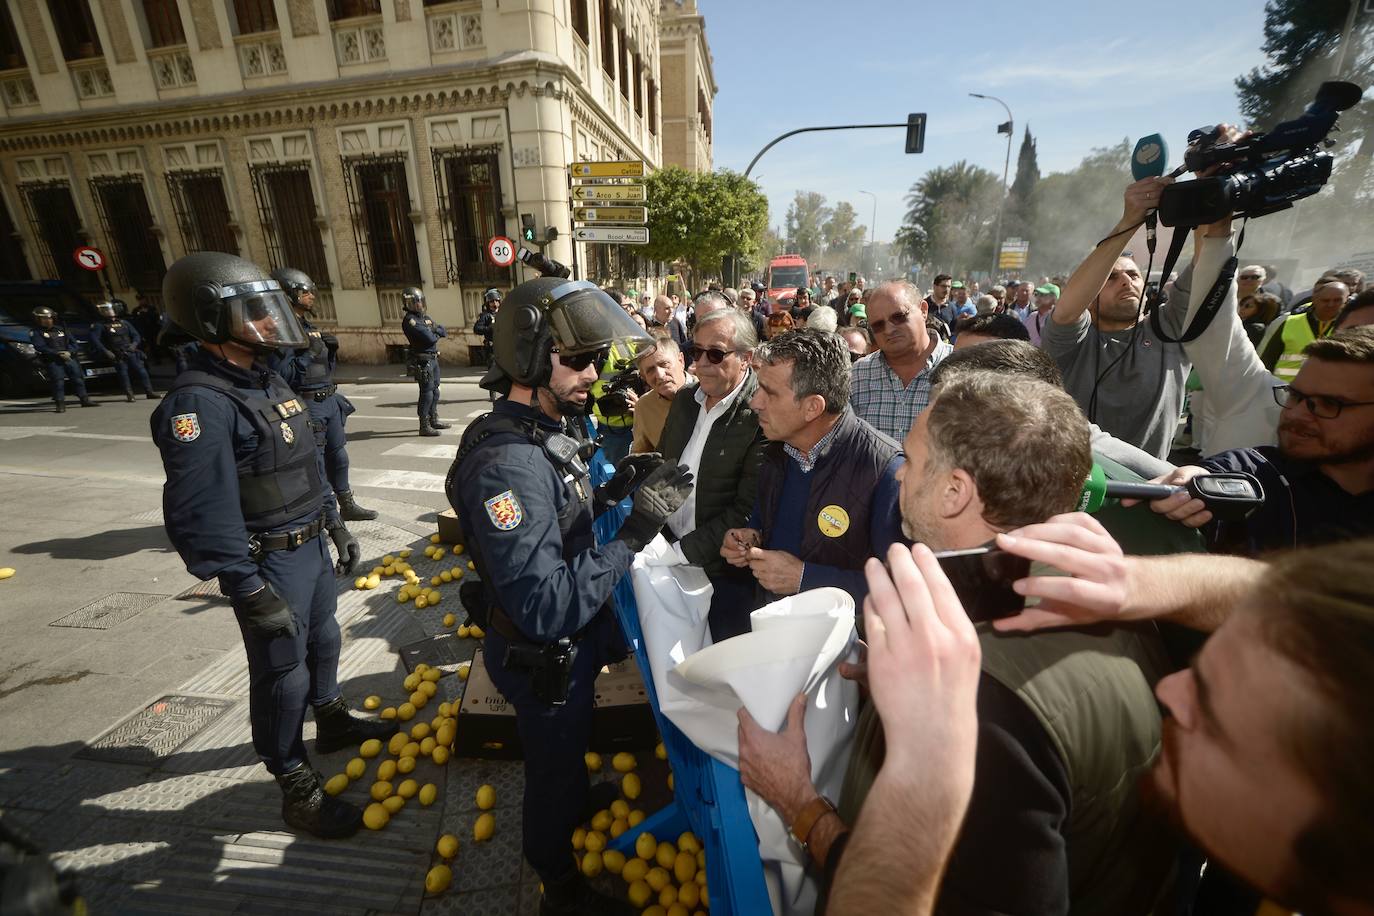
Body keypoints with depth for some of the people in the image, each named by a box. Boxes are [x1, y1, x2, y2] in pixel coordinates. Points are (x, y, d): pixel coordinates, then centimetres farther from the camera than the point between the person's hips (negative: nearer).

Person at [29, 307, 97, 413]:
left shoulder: (61, 330, 16)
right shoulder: (36, 333, 2)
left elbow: (73, 343, 12)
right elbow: (41, 347, -10)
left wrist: (69, 352, -7)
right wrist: (58, 353, -19)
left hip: (69, 358, 4)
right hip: (52, 361, -4)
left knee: (78, 378, 4)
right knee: (58, 381, -11)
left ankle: (85, 400, 11)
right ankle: (60, 404, -10)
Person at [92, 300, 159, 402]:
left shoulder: (124, 323, 17)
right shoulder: (99, 326, 4)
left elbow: (136, 335, 18)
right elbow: (94, 340, -6)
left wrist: (134, 344, -2)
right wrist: (105, 351, -16)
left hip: (130, 352, 3)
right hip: (116, 355, -3)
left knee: (141, 371, -4)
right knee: (123, 374, -8)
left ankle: (149, 392, -1)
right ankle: (129, 395, -4)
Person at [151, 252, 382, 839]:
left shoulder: (268, 381, 7)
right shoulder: (199, 404, -22)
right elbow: (203, 516, -25)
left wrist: (336, 526, 17)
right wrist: (252, 594, -22)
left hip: (310, 546, 9)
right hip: (268, 565, -8)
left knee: (321, 640, 25)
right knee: (282, 676, 6)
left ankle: (332, 720, 48)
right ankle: (297, 788, 24)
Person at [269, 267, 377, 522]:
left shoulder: (309, 327, 12)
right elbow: (280, 375, -22)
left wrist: (331, 349, 2)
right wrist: (307, 353, -24)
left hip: (330, 401, 9)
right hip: (307, 406, -9)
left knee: (338, 456, 18)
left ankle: (347, 506, 32)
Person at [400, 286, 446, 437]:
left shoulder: (426, 317, 15)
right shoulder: (409, 321, -13)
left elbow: (444, 332, 10)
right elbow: (430, 338, -22)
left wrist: (436, 329, -11)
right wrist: (436, 333, -1)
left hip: (433, 359, 9)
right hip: (423, 361, -9)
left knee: (435, 392, 16)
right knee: (427, 394, -8)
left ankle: (433, 421, 28)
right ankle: (424, 427, -4)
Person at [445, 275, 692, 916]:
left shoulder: (540, 434, -3)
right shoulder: (507, 465, -35)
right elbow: (546, 609, -36)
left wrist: (614, 490, -7)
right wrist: (634, 532, -36)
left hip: (568, 640, 8)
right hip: (543, 660, -8)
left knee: (567, 748, 35)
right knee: (553, 771, 20)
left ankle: (577, 801, 67)